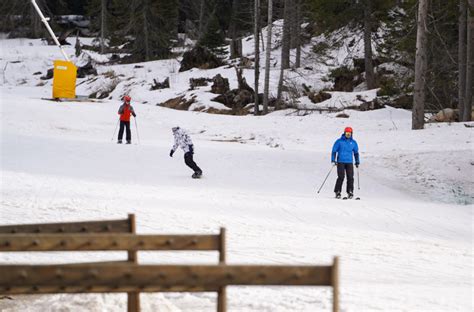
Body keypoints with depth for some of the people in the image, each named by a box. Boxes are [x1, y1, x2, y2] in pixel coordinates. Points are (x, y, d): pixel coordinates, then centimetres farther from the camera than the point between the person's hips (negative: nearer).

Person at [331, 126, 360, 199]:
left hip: (349, 162, 3)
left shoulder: (353, 142, 10)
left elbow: (356, 152, 19)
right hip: (340, 162, -3)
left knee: (350, 177, -7)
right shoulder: (339, 141, 1)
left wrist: (357, 161, 13)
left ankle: (350, 192, 1)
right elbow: (334, 151, 3)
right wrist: (333, 160, -6)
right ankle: (337, 192, -4)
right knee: (341, 177, -11)